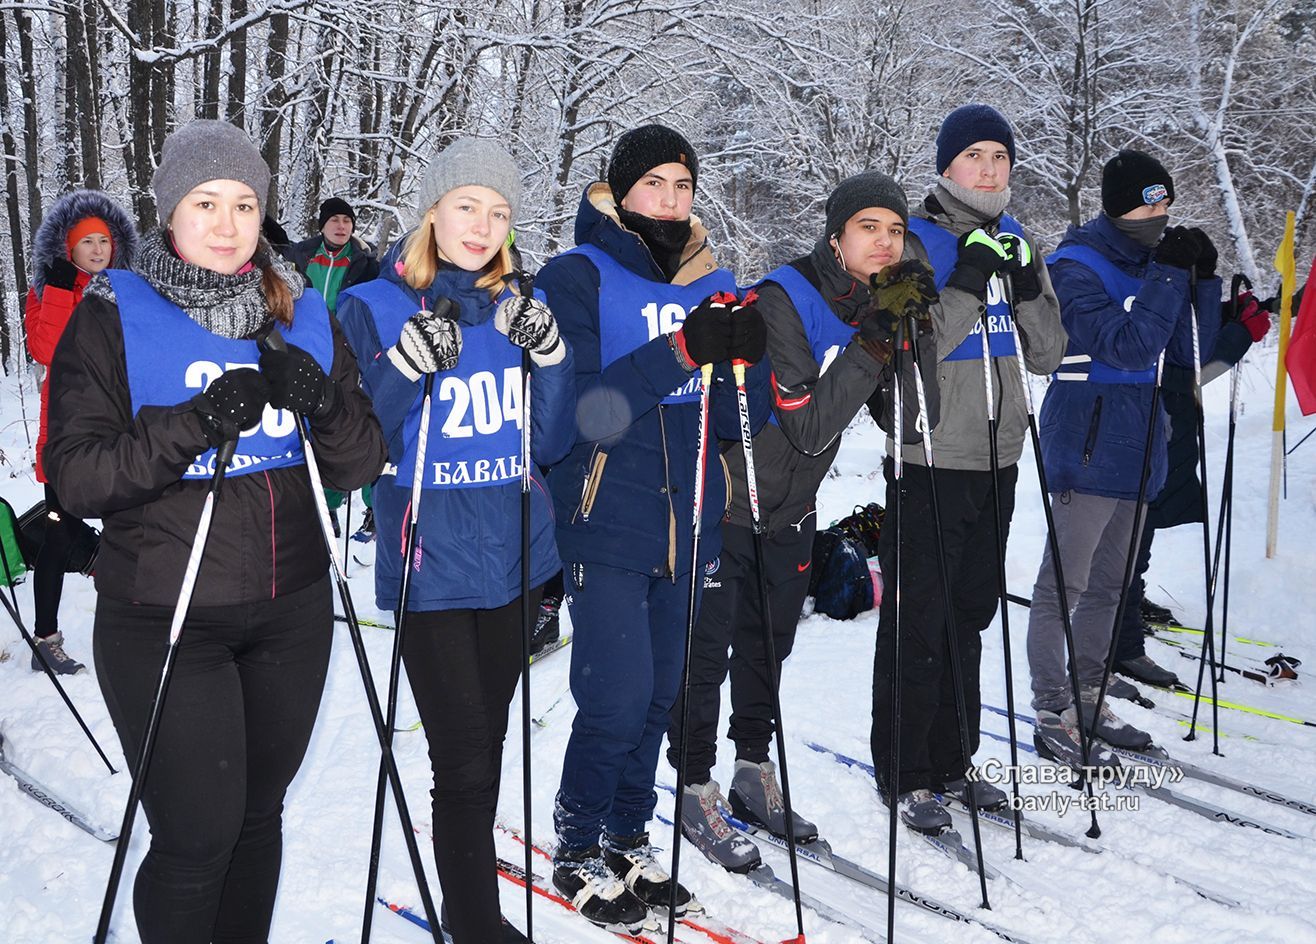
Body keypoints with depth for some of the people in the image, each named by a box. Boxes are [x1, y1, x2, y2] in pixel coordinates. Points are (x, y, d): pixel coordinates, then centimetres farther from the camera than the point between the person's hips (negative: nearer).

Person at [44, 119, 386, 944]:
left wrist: (325, 403, -18)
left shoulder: (305, 315, 7)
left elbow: (361, 464, 3)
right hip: (164, 622, -4)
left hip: (291, 612, 4)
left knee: (258, 814, 15)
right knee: (197, 837, -4)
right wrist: (194, 424, -25)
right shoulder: (112, 318, -4)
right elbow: (76, 475, -12)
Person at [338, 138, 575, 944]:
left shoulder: (518, 309, 7)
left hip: (516, 559, 5)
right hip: (430, 568, -4)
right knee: (465, 759, -7)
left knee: (486, 744, 16)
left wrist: (549, 356, -11)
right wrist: (404, 368, -24)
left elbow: (550, 445, 5)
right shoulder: (372, 308, -5)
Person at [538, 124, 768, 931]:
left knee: (660, 693, 13)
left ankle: (628, 839, 31)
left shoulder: (715, 281, 10)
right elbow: (581, 406, -19)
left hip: (688, 527, 5)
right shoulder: (579, 278, -6)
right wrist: (679, 352, -26)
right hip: (607, 528, -5)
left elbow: (741, 419, 6)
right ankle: (578, 852, 15)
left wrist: (745, 356, -14)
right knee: (617, 699, -6)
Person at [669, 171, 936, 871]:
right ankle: (696, 792, 19)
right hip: (722, 503, -7)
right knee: (706, 653, 4)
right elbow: (809, 428, -30)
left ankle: (754, 778, 35)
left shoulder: (879, 301, -4)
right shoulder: (782, 301, -26)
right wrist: (871, 343, -34)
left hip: (790, 510, 7)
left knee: (768, 648, 19)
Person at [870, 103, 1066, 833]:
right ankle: (905, 774, 10)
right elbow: (909, 348, -17)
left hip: (997, 460, 6)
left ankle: (951, 760, 26)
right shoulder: (917, 241, -6)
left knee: (969, 615, 14)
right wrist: (970, 280, -23)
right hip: (930, 462, -6)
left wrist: (1028, 286, -7)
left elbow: (1046, 355, 8)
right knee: (917, 623, -1)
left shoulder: (1013, 242, 12)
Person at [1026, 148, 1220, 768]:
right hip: (1090, 449, -9)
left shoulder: (1153, 260, 11)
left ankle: (1086, 700, 26)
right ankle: (1052, 718, 3)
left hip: (1138, 450, 9)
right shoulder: (1078, 267, -12)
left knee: (1108, 584, 15)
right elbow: (1129, 345, -23)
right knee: (1063, 587, -3)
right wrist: (1168, 275, -21)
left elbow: (1188, 353, 9)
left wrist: (1202, 280, -2)